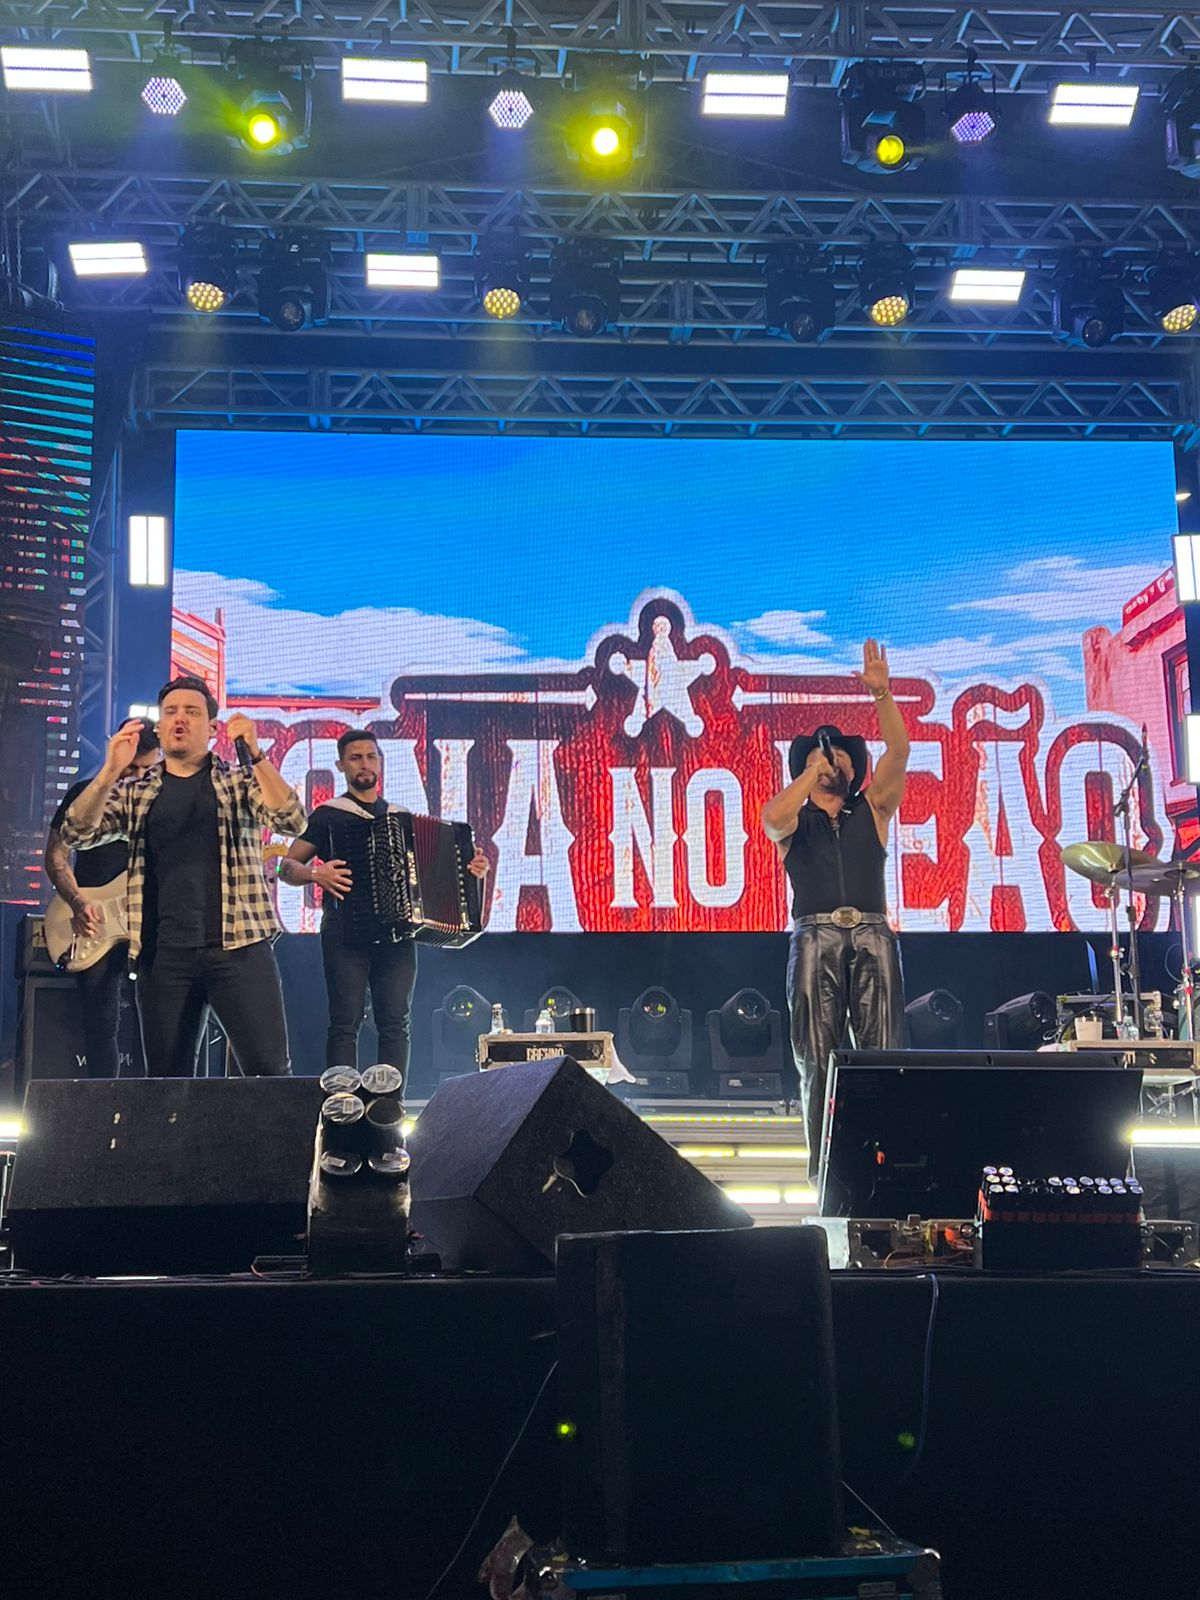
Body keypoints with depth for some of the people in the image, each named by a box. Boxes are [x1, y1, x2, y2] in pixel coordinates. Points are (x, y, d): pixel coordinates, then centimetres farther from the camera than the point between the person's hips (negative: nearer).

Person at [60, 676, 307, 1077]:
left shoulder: (243, 781, 9)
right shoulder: (135, 792, 14)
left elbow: (293, 821, -7)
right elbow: (76, 833, 1)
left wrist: (255, 753, -19)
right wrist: (111, 771, -13)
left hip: (239, 944, -2)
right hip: (163, 952, 2)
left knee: (269, 1070, -9)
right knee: (166, 1077, 6)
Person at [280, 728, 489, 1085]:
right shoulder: (329, 815, 7)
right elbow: (286, 867, 4)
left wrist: (470, 869, 7)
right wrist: (316, 873, -16)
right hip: (346, 931, -4)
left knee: (396, 1023, -1)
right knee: (346, 1022, -7)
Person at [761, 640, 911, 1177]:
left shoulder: (872, 810, 20)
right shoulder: (794, 819, 17)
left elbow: (898, 752, 6)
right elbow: (772, 817, -9)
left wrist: (882, 694, -4)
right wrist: (813, 770, 1)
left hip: (873, 936, 1)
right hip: (816, 937, -1)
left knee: (881, 1052, -7)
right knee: (817, 1057, -3)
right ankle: (823, 1166, -2)